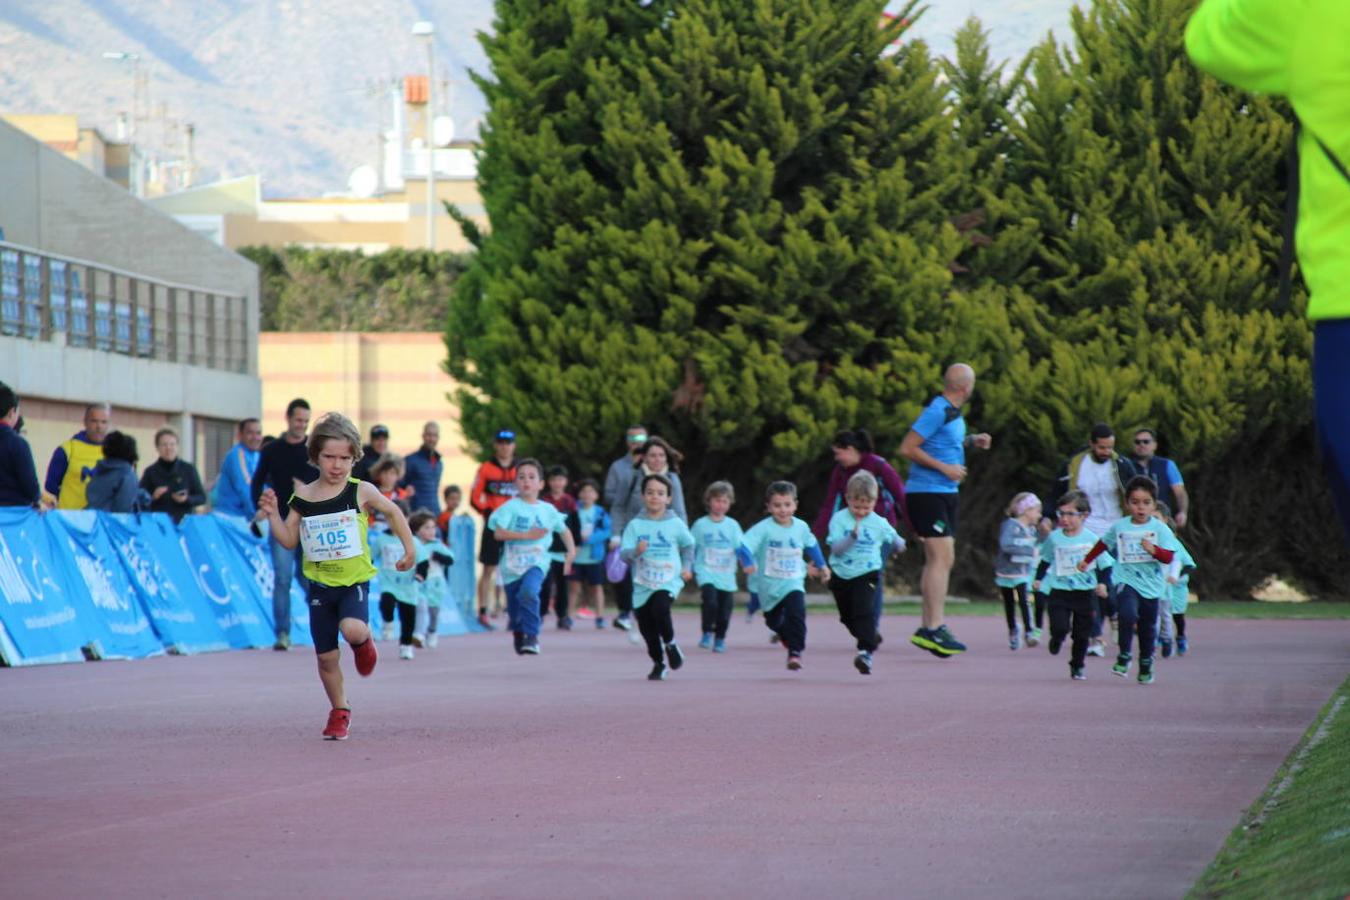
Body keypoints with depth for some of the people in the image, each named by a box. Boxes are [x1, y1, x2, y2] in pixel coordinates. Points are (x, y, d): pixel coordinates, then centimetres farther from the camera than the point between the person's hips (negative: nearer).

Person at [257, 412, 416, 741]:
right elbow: (289, 541, 5)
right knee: (326, 657, 6)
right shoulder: (302, 499, -1)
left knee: (353, 629, -31)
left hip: (354, 580, -3)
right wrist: (273, 514, -9)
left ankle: (364, 643, 7)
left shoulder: (361, 492, -6)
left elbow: (393, 512, 10)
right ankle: (340, 711, 26)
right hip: (319, 584, 3)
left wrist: (409, 548, 12)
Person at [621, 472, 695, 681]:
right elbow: (624, 553, -9)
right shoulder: (635, 525, -3)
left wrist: (687, 567, 16)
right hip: (643, 585, 2)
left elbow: (688, 545, 20)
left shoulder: (675, 524, 0)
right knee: (647, 628, 5)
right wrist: (635, 551, -28)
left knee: (660, 608, -29)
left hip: (669, 582, -2)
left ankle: (670, 643, -2)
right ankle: (658, 662, 27)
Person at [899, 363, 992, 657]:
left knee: (940, 561, 12)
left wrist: (971, 441, 15)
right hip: (927, 493, -10)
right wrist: (945, 467, -19)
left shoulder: (954, 413, 13)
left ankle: (926, 628, 16)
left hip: (945, 494, 10)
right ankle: (935, 628, -18)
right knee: (941, 558, -15)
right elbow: (907, 448, -19)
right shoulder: (936, 412, -16)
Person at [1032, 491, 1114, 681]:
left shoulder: (1091, 539, -5)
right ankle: (1057, 639, 21)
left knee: (1082, 634, 6)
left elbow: (1105, 564, 2)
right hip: (1060, 592, 0)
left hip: (1085, 592, 0)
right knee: (1060, 627, -15)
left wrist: (1103, 583, -11)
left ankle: (1078, 665, 25)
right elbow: (1046, 560, 17)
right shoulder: (1054, 538, 0)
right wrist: (1039, 579, 12)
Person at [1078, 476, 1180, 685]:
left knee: (1148, 627, 8)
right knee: (1128, 614, -25)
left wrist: (1154, 550, -28)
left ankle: (1146, 665, 25)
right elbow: (1102, 544, 21)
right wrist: (1087, 560, 31)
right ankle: (1124, 656, -12)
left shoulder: (1160, 529, -2)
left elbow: (1168, 557, -8)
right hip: (1127, 581, -1)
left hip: (1151, 585, 1)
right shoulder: (1119, 527, 3)